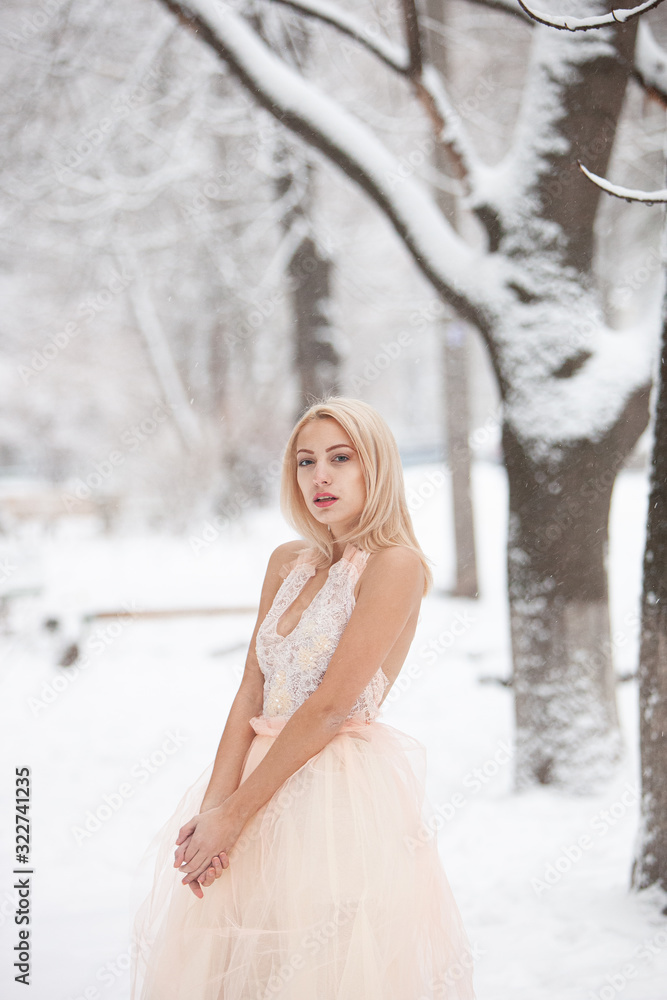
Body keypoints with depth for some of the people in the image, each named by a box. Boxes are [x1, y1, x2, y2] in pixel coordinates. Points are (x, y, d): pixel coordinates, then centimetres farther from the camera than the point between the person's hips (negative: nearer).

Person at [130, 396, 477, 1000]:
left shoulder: (395, 564, -12)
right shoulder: (288, 562, 11)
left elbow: (328, 707, -16)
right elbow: (252, 690, 6)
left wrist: (234, 812, -15)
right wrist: (215, 803, -8)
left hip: (345, 792, -7)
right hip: (267, 770, 7)